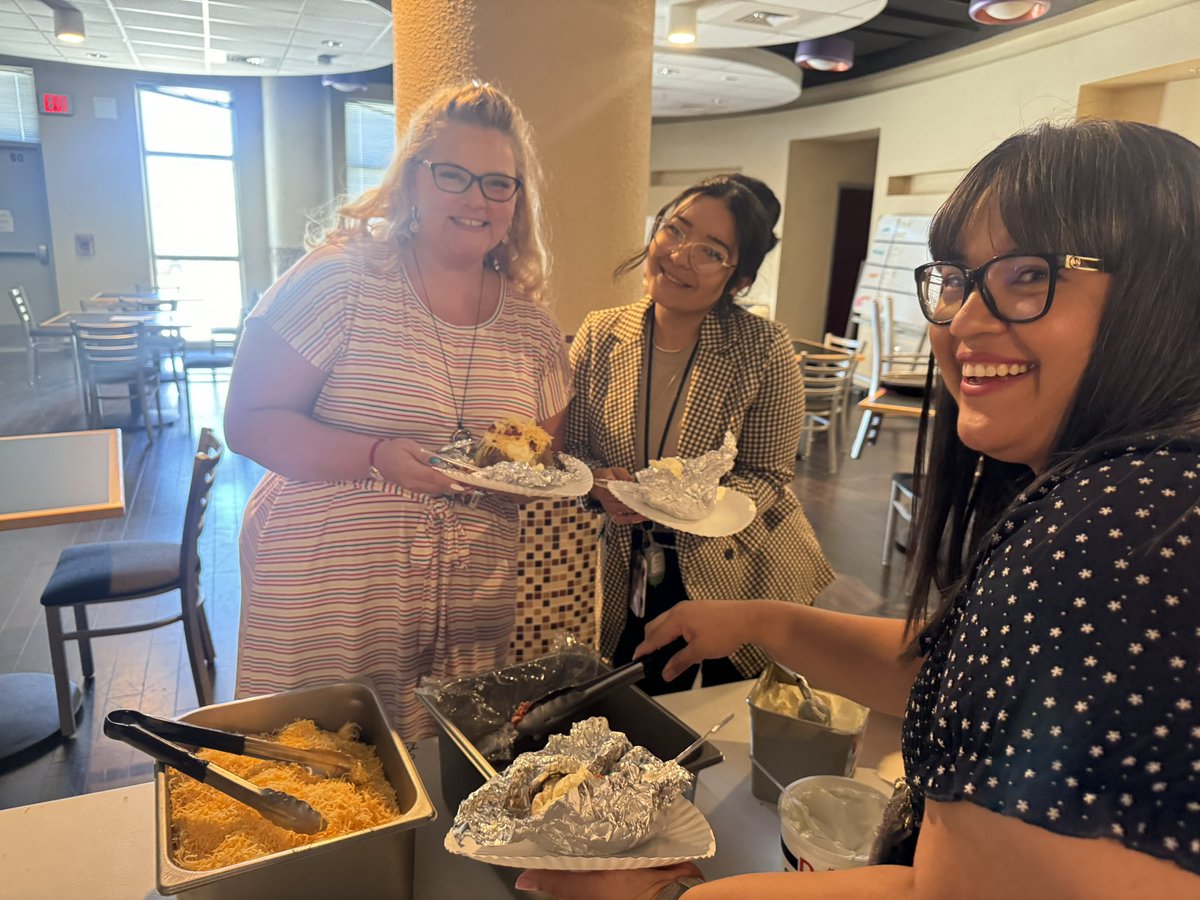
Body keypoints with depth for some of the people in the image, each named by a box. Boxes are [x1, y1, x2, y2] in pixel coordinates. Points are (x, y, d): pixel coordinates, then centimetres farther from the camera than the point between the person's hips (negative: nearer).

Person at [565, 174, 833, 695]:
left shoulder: (764, 349, -16)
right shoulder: (599, 337, -7)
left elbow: (767, 476, -13)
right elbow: (572, 448, -1)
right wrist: (603, 484, -22)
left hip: (746, 576, -2)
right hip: (632, 579, 2)